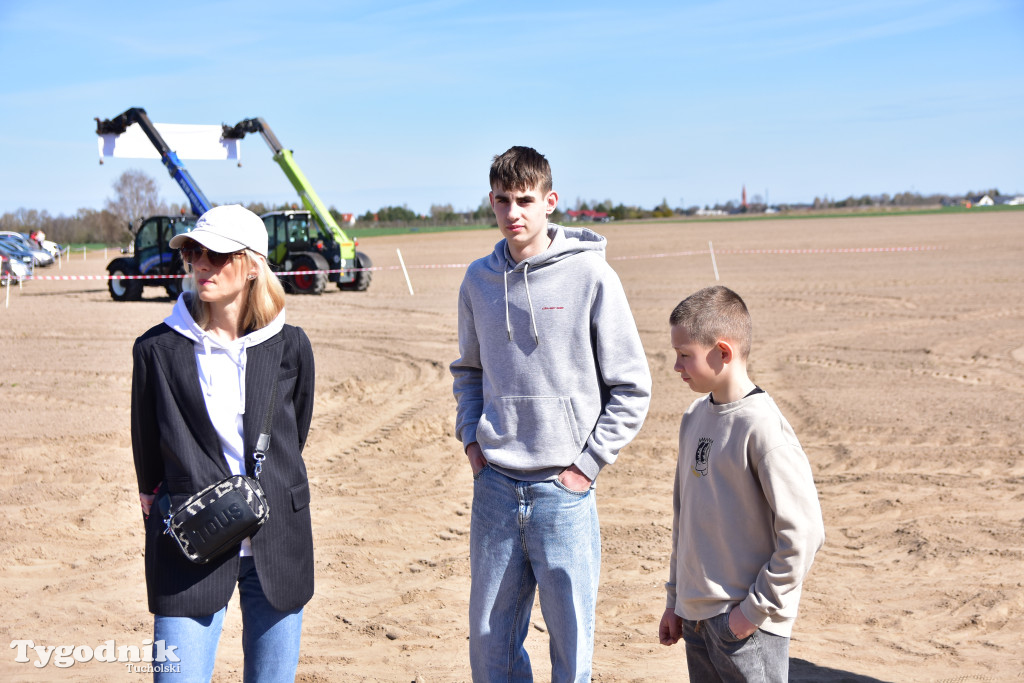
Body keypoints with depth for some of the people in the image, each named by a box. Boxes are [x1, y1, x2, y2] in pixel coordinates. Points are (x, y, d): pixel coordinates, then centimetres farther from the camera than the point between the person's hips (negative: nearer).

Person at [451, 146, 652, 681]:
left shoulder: (591, 276, -8)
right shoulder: (478, 279, 5)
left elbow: (631, 387, -3)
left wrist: (588, 463, -8)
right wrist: (470, 437, 7)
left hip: (563, 490, -4)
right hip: (494, 487, 4)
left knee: (571, 640, 6)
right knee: (490, 639, 13)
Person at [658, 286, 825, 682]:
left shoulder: (762, 428, -17)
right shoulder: (695, 418, 7)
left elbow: (803, 532, -18)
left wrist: (758, 608, -14)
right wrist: (676, 599, 17)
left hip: (747, 624, -7)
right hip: (696, 616, 7)